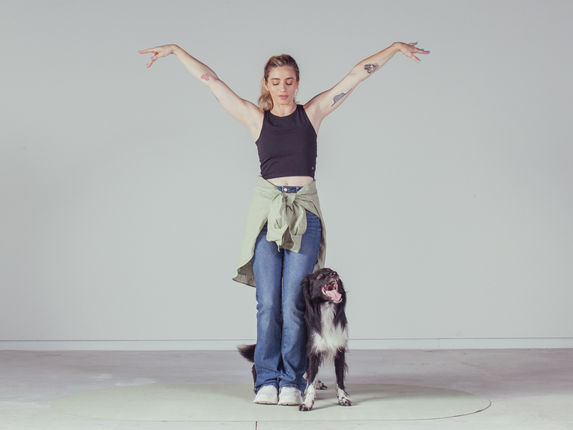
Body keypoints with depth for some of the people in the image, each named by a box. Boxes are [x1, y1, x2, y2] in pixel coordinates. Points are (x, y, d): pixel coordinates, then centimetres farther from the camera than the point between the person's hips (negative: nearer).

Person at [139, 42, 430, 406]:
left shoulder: (313, 112, 9)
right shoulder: (255, 117, 8)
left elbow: (358, 74, 11)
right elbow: (210, 79, 8)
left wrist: (395, 48, 12)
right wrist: (175, 50, 9)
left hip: (304, 214, 0)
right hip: (268, 211, 0)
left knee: (294, 303, -4)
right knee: (268, 303, -2)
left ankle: (292, 382, 5)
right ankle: (267, 380, 7)